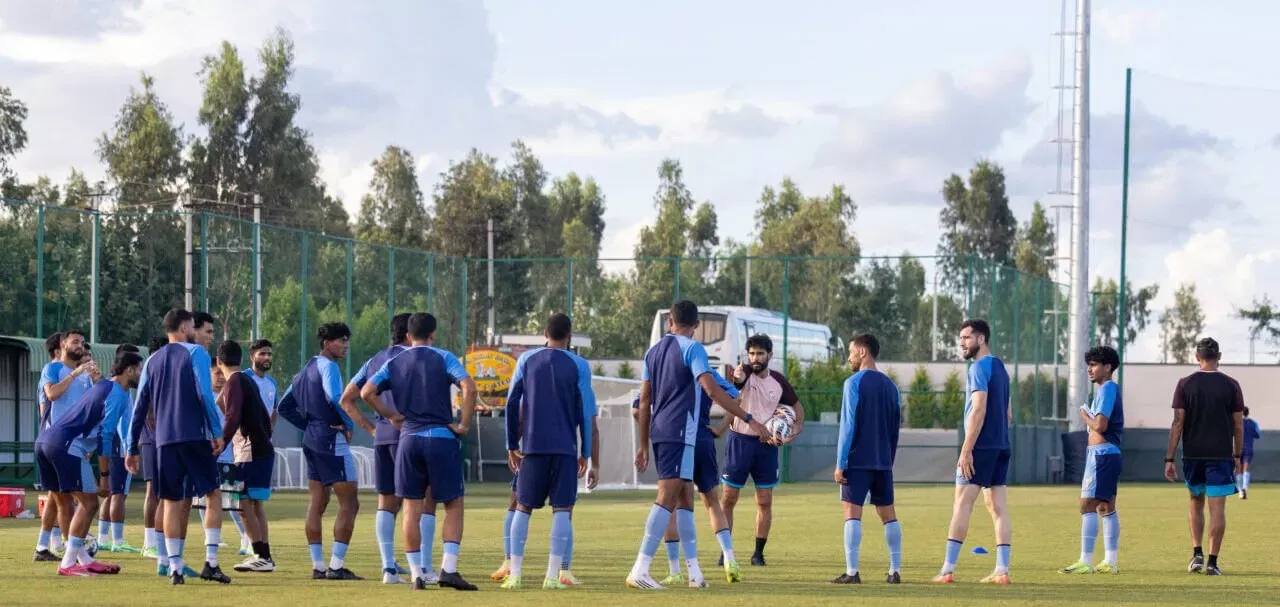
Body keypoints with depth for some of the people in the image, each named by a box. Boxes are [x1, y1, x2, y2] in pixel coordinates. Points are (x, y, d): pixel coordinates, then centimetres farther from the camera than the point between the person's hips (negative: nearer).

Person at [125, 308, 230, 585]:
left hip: (165, 440, 4)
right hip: (196, 437, -4)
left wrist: (132, 448, 16)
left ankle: (175, 567, 0)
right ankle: (211, 562, -5)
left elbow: (140, 407, 13)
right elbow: (205, 395, -13)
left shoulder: (152, 361, 13)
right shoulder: (195, 353, -1)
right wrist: (217, 432, -10)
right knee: (213, 495, 6)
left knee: (172, 502, 7)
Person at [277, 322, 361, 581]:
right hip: (332, 441, -9)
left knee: (316, 504, 10)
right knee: (349, 503, -5)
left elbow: (285, 407, 20)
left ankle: (318, 566, 10)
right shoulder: (328, 366, -12)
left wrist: (308, 425, 14)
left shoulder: (307, 368, 16)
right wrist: (349, 424, -16)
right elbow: (334, 397, -30)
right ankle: (336, 566, -10)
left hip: (311, 440, 9)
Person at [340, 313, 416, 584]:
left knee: (386, 503, 10)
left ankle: (388, 567, 4)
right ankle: (424, 568, -8)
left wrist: (371, 428, 17)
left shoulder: (374, 361, 18)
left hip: (381, 437, 7)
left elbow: (346, 400, 20)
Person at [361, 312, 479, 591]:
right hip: (442, 439, -3)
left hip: (409, 440, 3)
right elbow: (469, 387, -15)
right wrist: (464, 425, -8)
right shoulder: (443, 358, 0)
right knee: (453, 506, 4)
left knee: (412, 509, 7)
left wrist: (392, 416, 7)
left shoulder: (394, 364, 10)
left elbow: (367, 392, -2)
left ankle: (416, 574, 3)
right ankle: (448, 569, -9)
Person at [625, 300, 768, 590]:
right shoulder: (692, 349, -6)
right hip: (680, 433, -8)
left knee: (685, 498, 14)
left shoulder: (654, 351, 15)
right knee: (668, 498, -12)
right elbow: (713, 391, -17)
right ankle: (640, 571, -20)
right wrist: (750, 420, -17)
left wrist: (644, 445, 22)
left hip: (658, 432, 8)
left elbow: (644, 401, 17)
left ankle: (694, 570, 14)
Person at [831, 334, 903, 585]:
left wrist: (840, 464, -10)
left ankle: (852, 572, -11)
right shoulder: (890, 386, 13)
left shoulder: (854, 383, -8)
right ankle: (895, 571, 7)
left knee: (852, 513, -6)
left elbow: (848, 426, -12)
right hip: (883, 462, 6)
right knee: (888, 514, 9)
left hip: (858, 461, -6)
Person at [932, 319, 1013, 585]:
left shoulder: (980, 367, -10)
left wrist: (966, 450, -20)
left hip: (981, 445, -9)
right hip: (1001, 447, 9)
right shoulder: (1000, 367, 17)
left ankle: (948, 569, -8)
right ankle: (1002, 570, 0)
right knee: (998, 507, 5)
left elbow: (979, 410, -19)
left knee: (962, 504, -6)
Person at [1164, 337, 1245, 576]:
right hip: (1221, 455, -1)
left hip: (1193, 455, 1)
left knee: (1196, 501, 20)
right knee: (1217, 508, 1)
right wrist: (1238, 456, 14)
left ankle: (1197, 554, 10)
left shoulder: (1185, 384, -1)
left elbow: (1178, 423, -4)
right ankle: (1212, 562, -3)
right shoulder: (1231, 385, -1)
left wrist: (1169, 459, -2)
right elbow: (1238, 425, 2)